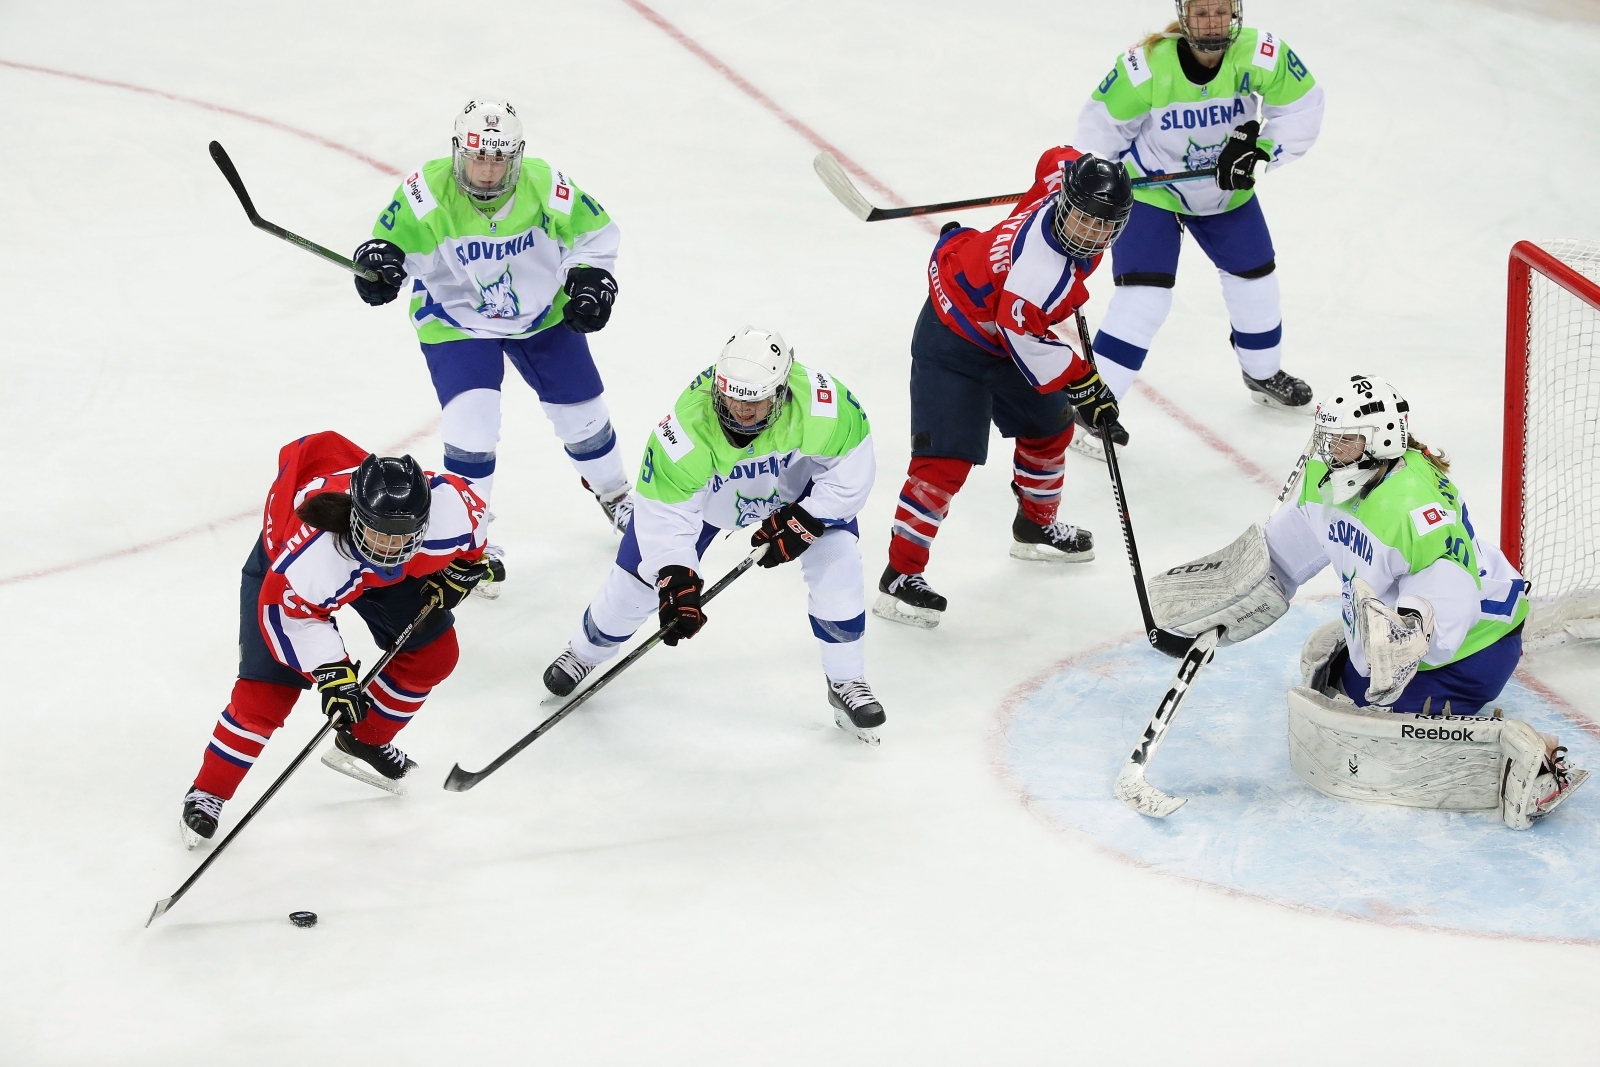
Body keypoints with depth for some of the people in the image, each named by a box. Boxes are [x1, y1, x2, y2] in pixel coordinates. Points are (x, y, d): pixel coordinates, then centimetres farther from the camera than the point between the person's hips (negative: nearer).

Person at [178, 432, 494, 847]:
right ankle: (206, 794, 8)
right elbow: (290, 614, -28)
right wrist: (330, 671, -31)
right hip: (279, 568, -5)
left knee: (433, 654, 5)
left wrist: (459, 571, -9)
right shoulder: (307, 552, -46)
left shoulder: (450, 504, -38)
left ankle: (363, 742, 28)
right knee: (264, 695, -12)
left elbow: (472, 520, -11)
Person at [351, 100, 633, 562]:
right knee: (471, 424, -19)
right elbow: (394, 239, -16)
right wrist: (379, 261, -37)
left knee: (582, 412, 13)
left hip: (542, 315, 3)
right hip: (457, 322, -3)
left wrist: (590, 280, -17)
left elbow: (595, 231, -5)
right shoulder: (429, 190, -26)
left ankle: (612, 491, 43)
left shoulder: (543, 185, -21)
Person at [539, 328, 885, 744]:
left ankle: (847, 683, 3)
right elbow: (662, 511, -31)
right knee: (638, 577, 1)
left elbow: (852, 464, -23)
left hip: (795, 481, 1)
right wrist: (676, 580, -39)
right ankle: (585, 651, 33)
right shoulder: (687, 427, -41)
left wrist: (803, 521, -27)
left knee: (836, 561, -17)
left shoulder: (820, 402, -40)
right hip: (700, 491, -1)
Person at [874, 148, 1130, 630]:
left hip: (1003, 332, 10)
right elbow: (1024, 337, -32)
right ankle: (900, 576, -11)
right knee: (946, 458, -17)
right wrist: (1081, 382, -26)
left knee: (1049, 424, 24)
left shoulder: (1066, 181, -14)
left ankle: (1036, 525, 48)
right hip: (954, 342, -10)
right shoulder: (1043, 264, -38)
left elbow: (1058, 160, 10)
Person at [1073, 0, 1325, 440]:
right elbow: (1102, 127, -16)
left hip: (1227, 190, 4)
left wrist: (1258, 148, -25)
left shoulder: (1261, 55, -24)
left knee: (1255, 279, 16)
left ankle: (1264, 374, 44)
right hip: (1150, 192, -4)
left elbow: (1301, 108, -12)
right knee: (1144, 297, -14)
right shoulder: (1147, 66, -29)